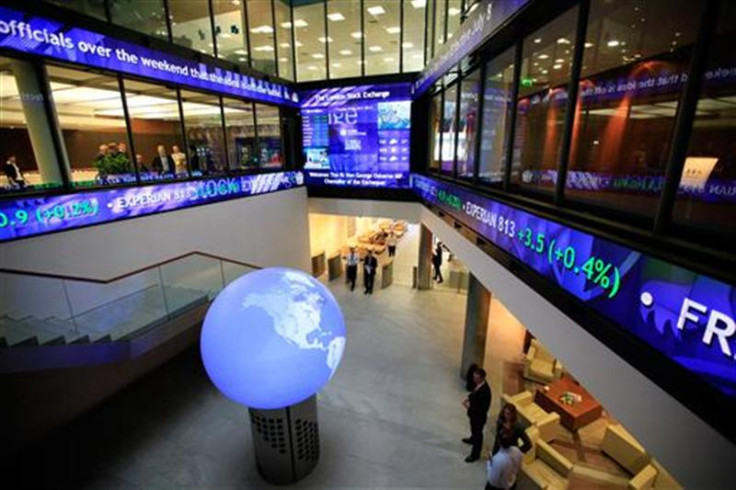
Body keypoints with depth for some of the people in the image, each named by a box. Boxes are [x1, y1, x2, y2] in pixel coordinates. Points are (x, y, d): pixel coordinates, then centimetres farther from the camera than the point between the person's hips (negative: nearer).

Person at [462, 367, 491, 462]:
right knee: (473, 429, 33)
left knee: (477, 433, 14)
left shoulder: (485, 391, -37)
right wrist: (468, 398, -6)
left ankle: (475, 454, 35)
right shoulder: (478, 383, -11)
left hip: (479, 415, -8)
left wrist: (470, 407, -26)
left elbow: (484, 408, -30)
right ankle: (472, 439, 61)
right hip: (474, 413, 8)